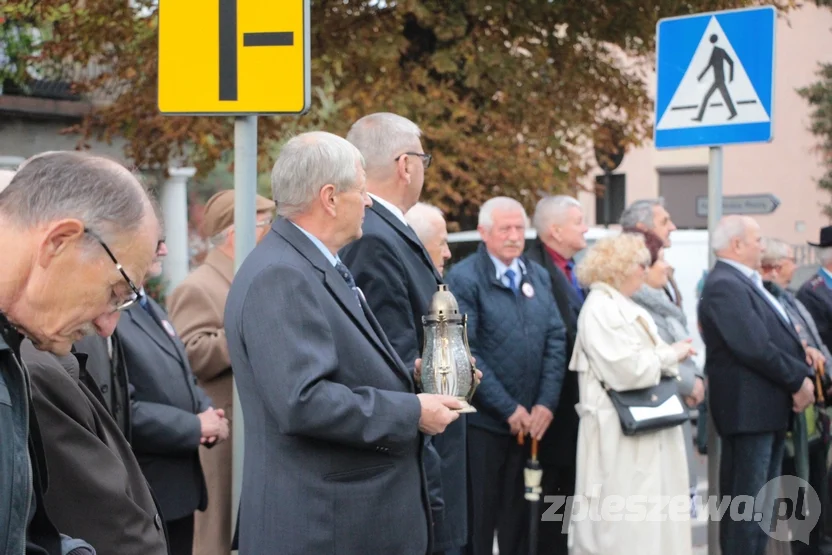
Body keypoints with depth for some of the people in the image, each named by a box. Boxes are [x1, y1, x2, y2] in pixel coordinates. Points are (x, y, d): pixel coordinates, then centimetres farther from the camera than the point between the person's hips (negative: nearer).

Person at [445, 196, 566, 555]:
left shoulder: (538, 276, 10)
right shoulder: (464, 279, -8)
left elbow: (556, 340, 8)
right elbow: (466, 353, -14)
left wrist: (547, 403, -4)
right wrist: (509, 409, -13)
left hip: (528, 420, 5)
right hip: (482, 422, -5)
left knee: (517, 515, 13)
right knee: (478, 517, 2)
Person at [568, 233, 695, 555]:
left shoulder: (626, 308, 16)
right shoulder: (600, 309, -14)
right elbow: (626, 370, -22)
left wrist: (671, 357, 0)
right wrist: (670, 355, -10)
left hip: (648, 431, 10)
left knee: (653, 525, 12)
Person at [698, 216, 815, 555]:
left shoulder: (748, 283, 17)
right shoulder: (724, 286, -15)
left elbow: (780, 336, 15)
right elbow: (754, 347, -22)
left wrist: (802, 374, -2)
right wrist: (798, 380, -13)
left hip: (770, 409, 10)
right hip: (748, 409, -10)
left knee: (762, 505, 15)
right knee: (748, 504, -7)